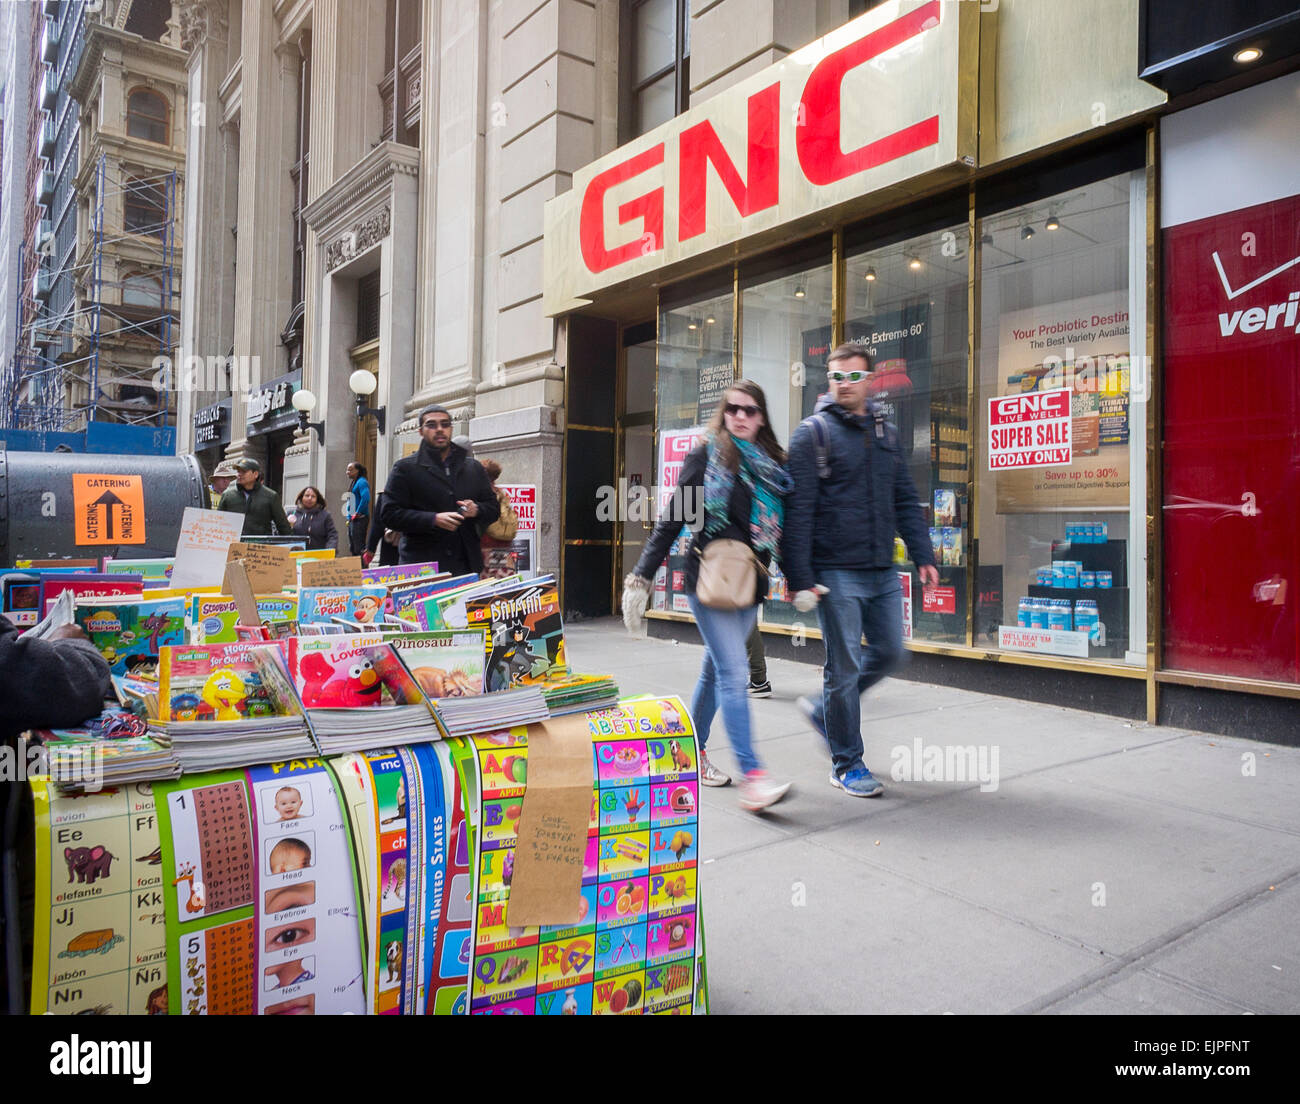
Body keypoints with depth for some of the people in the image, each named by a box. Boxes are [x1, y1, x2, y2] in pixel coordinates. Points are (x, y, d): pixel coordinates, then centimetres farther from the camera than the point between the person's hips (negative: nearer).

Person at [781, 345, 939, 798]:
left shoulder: (886, 432, 14)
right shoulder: (813, 433, -5)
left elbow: (905, 500, 16)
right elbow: (798, 511, -11)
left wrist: (923, 556, 8)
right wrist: (800, 577, -17)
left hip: (883, 572, 6)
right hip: (837, 573, -6)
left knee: (889, 651, 12)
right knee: (845, 666, 1)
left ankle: (823, 708, 33)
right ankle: (846, 764, 16)